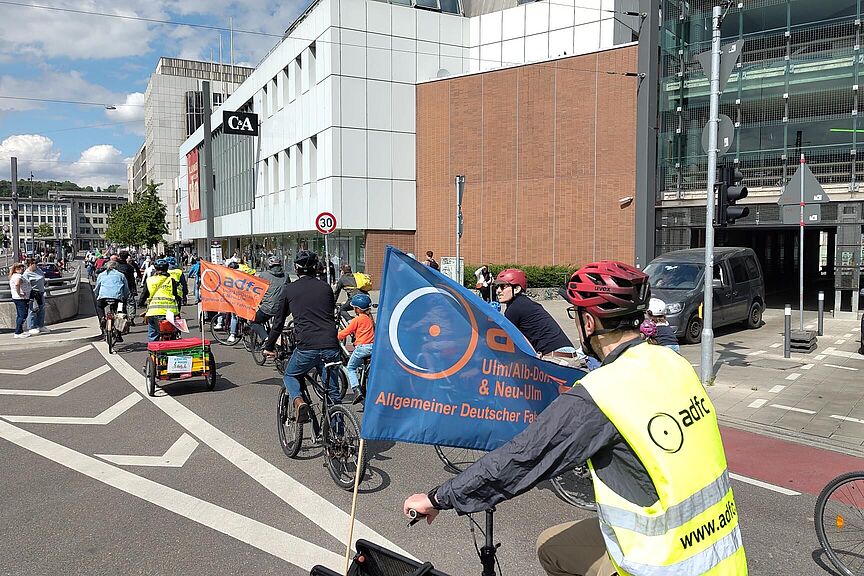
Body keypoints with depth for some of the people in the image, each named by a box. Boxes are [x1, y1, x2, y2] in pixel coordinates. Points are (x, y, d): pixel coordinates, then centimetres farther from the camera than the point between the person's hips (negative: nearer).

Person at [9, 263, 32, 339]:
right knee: (23, 315, -11)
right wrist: (19, 294, -26)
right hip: (21, 299, -11)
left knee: (19, 315, 15)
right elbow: (17, 284, -35)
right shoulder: (18, 276, -16)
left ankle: (20, 331, 22)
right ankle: (17, 333, -12)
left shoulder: (13, 276, 18)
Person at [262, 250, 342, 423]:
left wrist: (269, 347, 27)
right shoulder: (326, 288, 15)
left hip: (306, 347, -2)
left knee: (289, 376, 23)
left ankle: (298, 400, -5)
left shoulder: (289, 289, 8)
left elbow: (278, 321, 15)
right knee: (333, 392, 15)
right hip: (331, 346, 3)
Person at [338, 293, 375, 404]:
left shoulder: (357, 319, -6)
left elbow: (345, 332, -3)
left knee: (351, 367, 7)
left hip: (362, 347, -6)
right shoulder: (370, 318, 14)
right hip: (373, 346, 6)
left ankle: (357, 390, -9)